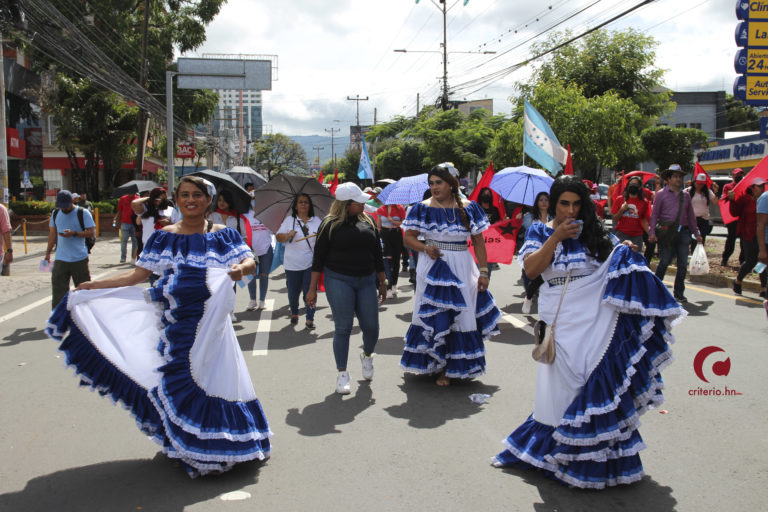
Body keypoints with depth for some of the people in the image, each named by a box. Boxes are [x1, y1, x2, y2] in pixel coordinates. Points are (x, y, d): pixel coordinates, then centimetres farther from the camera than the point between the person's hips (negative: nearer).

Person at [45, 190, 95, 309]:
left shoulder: (83, 213, -5)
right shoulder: (55, 213, 10)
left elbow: (91, 232, -7)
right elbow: (53, 234, 18)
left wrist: (74, 233, -20)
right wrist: (48, 253, 16)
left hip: (80, 259, -3)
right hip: (60, 260, 3)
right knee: (58, 290, 0)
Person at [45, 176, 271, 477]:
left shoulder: (223, 235, 3)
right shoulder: (164, 237, 6)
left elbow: (250, 262, -5)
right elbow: (139, 274, 5)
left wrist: (241, 268, -29)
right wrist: (94, 286, 1)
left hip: (211, 324, -1)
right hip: (176, 323, 1)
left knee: (212, 379, 2)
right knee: (179, 381, 5)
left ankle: (213, 446, 20)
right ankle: (185, 447, 22)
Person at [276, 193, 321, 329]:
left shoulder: (316, 221, 8)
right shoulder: (289, 220, 5)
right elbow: (278, 237, 1)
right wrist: (288, 235, -18)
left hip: (311, 263, 0)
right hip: (292, 263, 0)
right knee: (293, 291, 9)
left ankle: (310, 319, 3)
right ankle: (294, 313, 33)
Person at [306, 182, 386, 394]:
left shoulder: (368, 221, 8)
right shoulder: (331, 224, -3)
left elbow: (377, 254, 15)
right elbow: (318, 257, -2)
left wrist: (382, 282, 14)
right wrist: (312, 288, -5)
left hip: (366, 281, 4)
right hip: (339, 281, -3)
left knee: (371, 327, 2)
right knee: (343, 328, -3)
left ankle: (367, 356, 34)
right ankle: (342, 374, 10)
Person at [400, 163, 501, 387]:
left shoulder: (469, 208, 4)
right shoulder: (423, 208, 1)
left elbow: (479, 242, 6)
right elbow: (408, 237, 2)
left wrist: (483, 271, -1)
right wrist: (425, 248, -17)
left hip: (462, 268, 1)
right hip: (433, 268, -1)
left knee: (463, 315, 3)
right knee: (435, 317, -1)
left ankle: (461, 365, 19)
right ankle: (440, 369, 11)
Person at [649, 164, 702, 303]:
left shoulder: (685, 195, 15)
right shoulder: (661, 194, 2)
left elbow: (691, 216, 20)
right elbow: (654, 215, -2)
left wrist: (696, 233, 17)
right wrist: (652, 232, -11)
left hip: (683, 233, 4)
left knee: (683, 264, 3)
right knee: (664, 262, -2)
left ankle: (679, 293, 13)